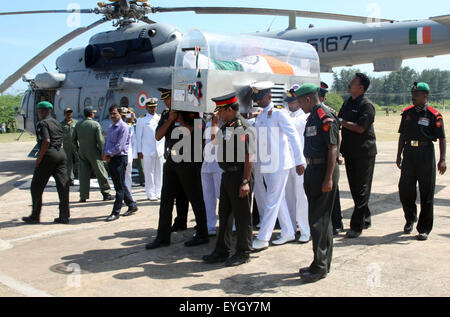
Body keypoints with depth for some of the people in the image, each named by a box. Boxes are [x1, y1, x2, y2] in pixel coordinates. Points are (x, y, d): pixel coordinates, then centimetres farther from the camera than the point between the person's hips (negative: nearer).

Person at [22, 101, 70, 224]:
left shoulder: (42, 124, -8)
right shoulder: (57, 123, 16)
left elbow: (46, 141, -20)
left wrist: (39, 158, -15)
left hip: (49, 154, -7)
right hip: (60, 153, 7)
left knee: (36, 187, 6)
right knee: (63, 185, 4)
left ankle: (35, 216, 11)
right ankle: (64, 216, 5)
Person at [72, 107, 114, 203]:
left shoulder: (78, 125, 7)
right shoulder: (96, 124, -8)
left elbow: (74, 140, 9)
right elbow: (100, 140, -11)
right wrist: (103, 151, -2)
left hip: (82, 152, 4)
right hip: (93, 152, -4)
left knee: (84, 175, 6)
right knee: (101, 174, 4)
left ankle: (83, 196, 5)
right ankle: (106, 194, 9)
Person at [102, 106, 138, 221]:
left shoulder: (124, 127, -11)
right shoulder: (110, 127, 16)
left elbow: (119, 146, -18)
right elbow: (107, 142, 19)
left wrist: (109, 154, -14)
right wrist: (104, 153, 1)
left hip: (120, 158, -9)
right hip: (110, 159, 9)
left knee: (119, 186, -2)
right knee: (119, 185, 14)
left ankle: (116, 212, 3)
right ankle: (132, 206, 26)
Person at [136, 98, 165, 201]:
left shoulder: (160, 119, 12)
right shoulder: (141, 120, 3)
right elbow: (138, 136, 3)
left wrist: (165, 149, 11)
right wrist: (139, 151, -2)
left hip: (160, 150, 3)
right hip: (148, 151, -3)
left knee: (159, 172, 6)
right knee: (149, 173, -2)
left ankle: (158, 193, 15)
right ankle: (150, 194, 6)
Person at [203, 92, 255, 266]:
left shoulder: (243, 128, -17)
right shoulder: (226, 126, 11)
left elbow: (249, 157, -20)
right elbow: (214, 139, 31)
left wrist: (245, 182, -23)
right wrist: (215, 121, 25)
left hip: (238, 175, -10)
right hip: (227, 174, 10)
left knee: (242, 216, 3)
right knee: (224, 214, 16)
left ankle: (243, 253, 16)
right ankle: (222, 251, 28)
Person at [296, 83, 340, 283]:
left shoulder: (325, 117, -13)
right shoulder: (312, 117, 16)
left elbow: (332, 148, -18)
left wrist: (328, 178, -23)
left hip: (324, 170, -10)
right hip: (313, 169, 10)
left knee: (319, 219, -6)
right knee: (319, 218, 14)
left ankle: (320, 267, 3)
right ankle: (324, 264, 24)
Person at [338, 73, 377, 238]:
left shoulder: (366, 105, -13)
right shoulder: (348, 102, 13)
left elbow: (360, 128, -21)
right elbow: (340, 121, 19)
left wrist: (341, 121, -19)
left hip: (364, 152, -8)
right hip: (349, 151, 8)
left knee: (362, 189, -3)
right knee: (354, 188, 14)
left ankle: (357, 226, -1)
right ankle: (365, 220, 28)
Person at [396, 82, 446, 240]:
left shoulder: (434, 115, -4)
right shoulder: (407, 112, 10)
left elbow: (442, 138, -4)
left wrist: (442, 160, -12)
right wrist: (399, 156, 14)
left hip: (425, 153, -4)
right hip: (409, 153, 4)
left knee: (426, 193, 3)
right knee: (405, 189, 3)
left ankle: (424, 229, 12)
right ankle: (410, 219, 29)